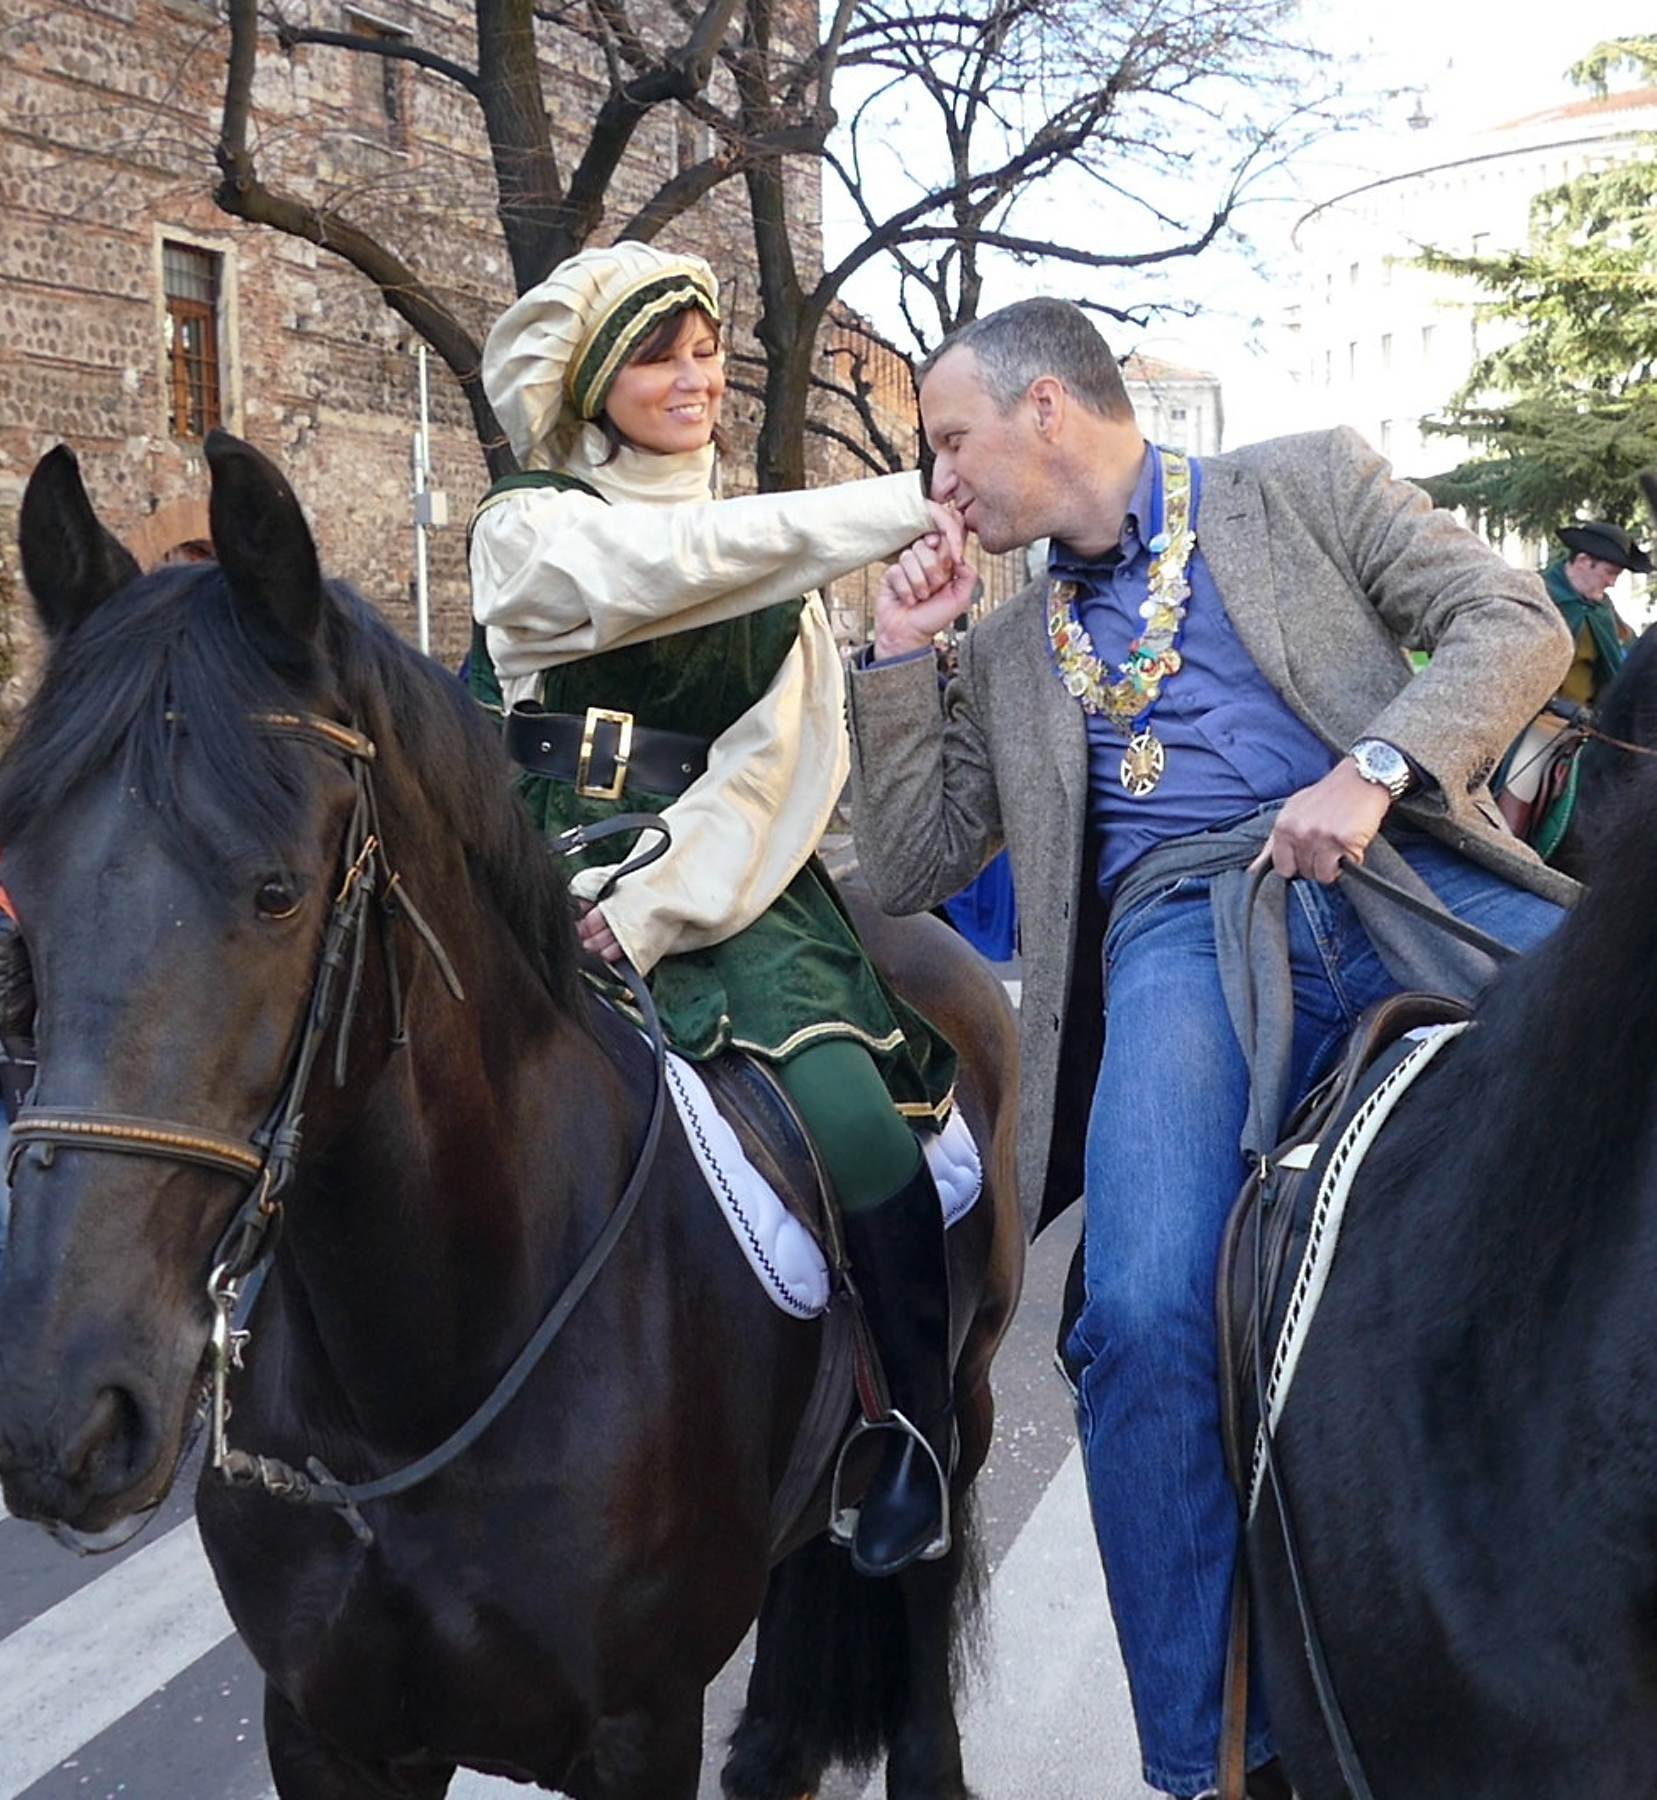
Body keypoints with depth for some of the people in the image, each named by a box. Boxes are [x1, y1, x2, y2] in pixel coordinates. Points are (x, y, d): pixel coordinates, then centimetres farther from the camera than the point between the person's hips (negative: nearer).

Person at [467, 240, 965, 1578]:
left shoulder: (778, 563, 16)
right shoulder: (533, 529, 6)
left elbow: (787, 761, 0)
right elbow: (685, 565, -17)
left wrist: (653, 909, -16)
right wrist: (904, 505, -14)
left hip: (731, 887, 1)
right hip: (558, 882, -1)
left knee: (858, 1128, -24)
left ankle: (925, 1423, -2)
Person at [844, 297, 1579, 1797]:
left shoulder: (1308, 485, 16)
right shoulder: (1009, 650, 27)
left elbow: (1515, 622, 6)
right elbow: (909, 869, 26)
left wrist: (1376, 766, -11)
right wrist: (899, 661, 17)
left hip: (1405, 870, 0)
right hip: (1182, 926, 1)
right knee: (1146, 1316, -26)